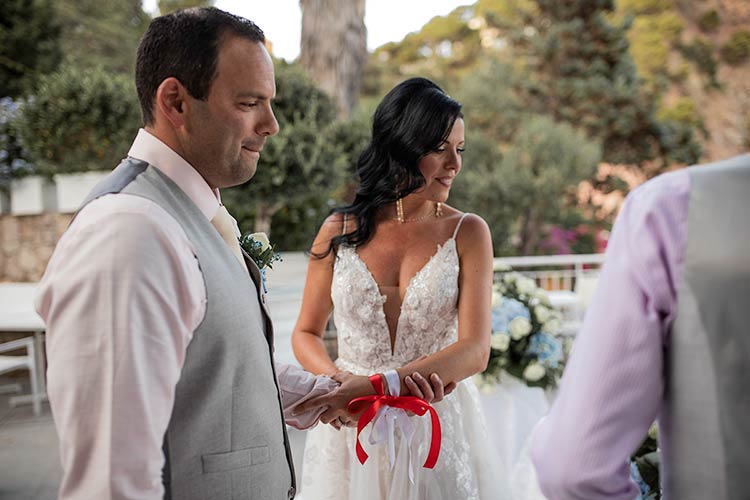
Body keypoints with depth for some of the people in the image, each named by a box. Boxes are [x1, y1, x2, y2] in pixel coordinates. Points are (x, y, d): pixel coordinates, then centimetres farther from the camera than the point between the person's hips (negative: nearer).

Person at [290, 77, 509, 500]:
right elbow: (306, 333, 5)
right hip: (351, 426, 1)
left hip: (438, 427, -1)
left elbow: (475, 350, -15)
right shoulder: (340, 230, -1)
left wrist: (380, 383, -28)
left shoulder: (468, 232, -6)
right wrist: (337, 381, -16)